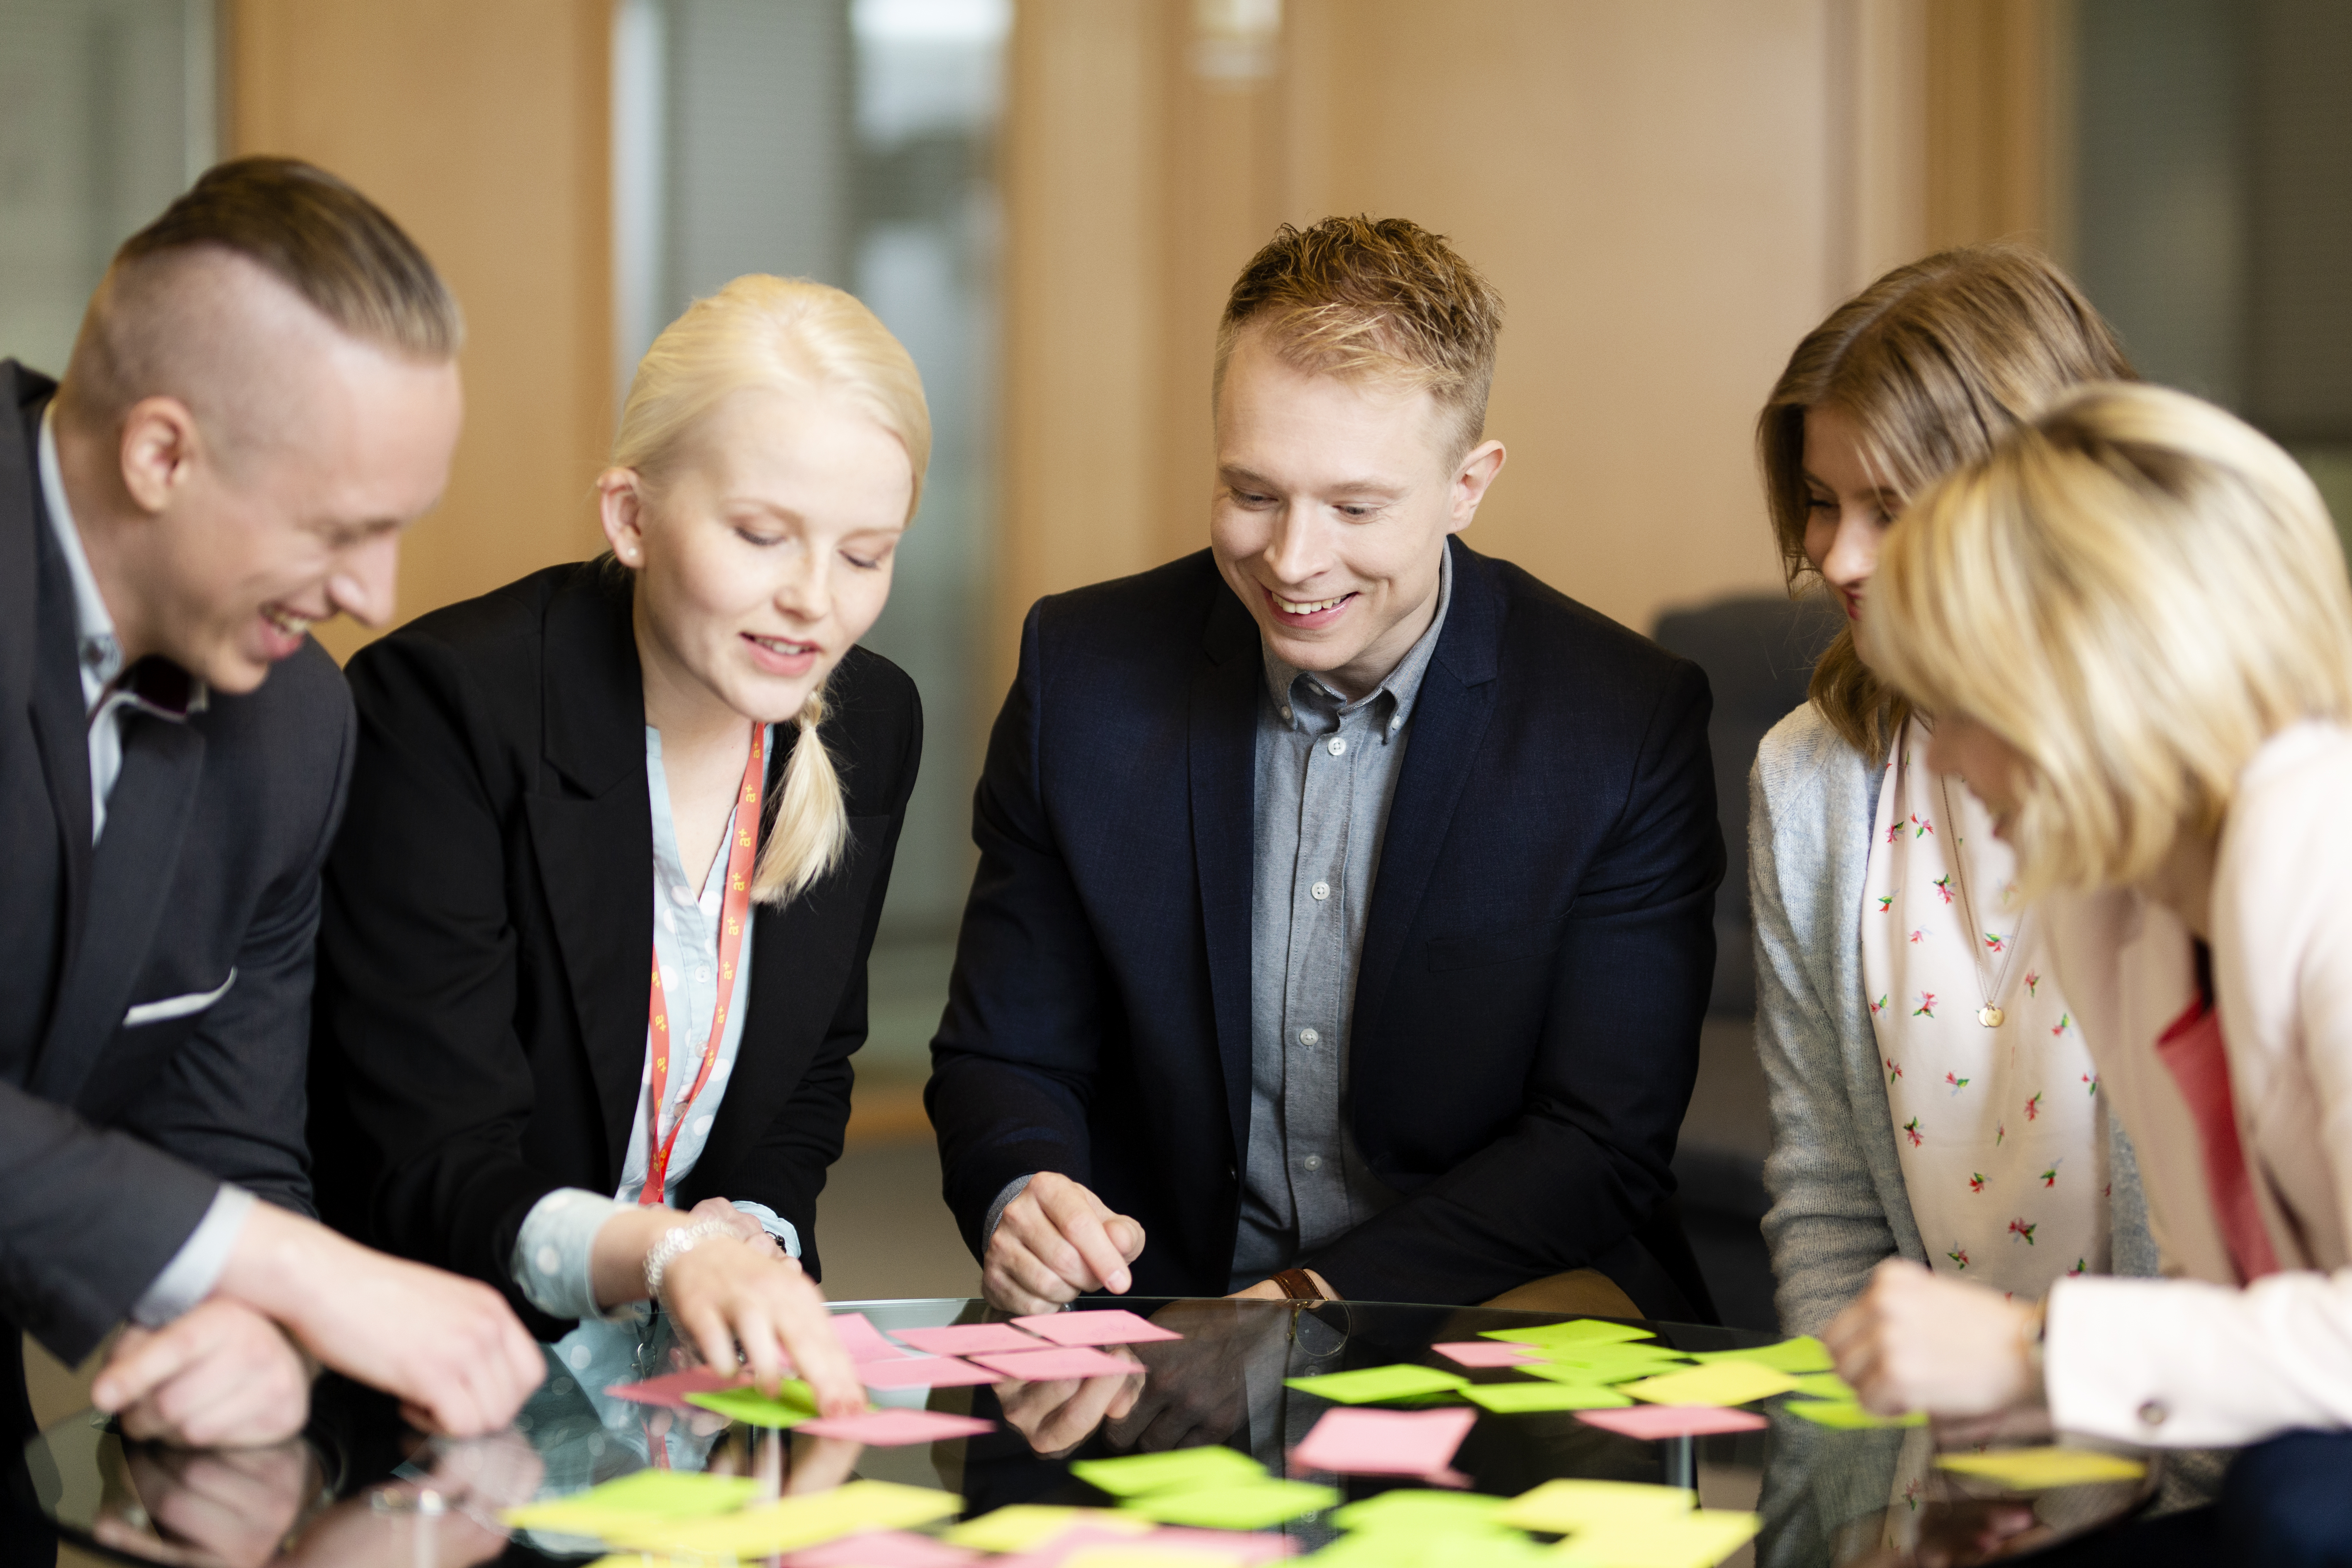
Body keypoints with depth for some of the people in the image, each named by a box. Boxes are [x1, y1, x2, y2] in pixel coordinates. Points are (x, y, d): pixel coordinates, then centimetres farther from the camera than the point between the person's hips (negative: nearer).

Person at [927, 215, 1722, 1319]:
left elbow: (1601, 1146, -7)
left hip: (1495, 1307, -2)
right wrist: (1021, 1203, -19)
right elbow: (1003, 1060, 5)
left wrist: (1313, 1302, -20)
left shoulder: (1630, 724, -8)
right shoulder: (1085, 671, -1)